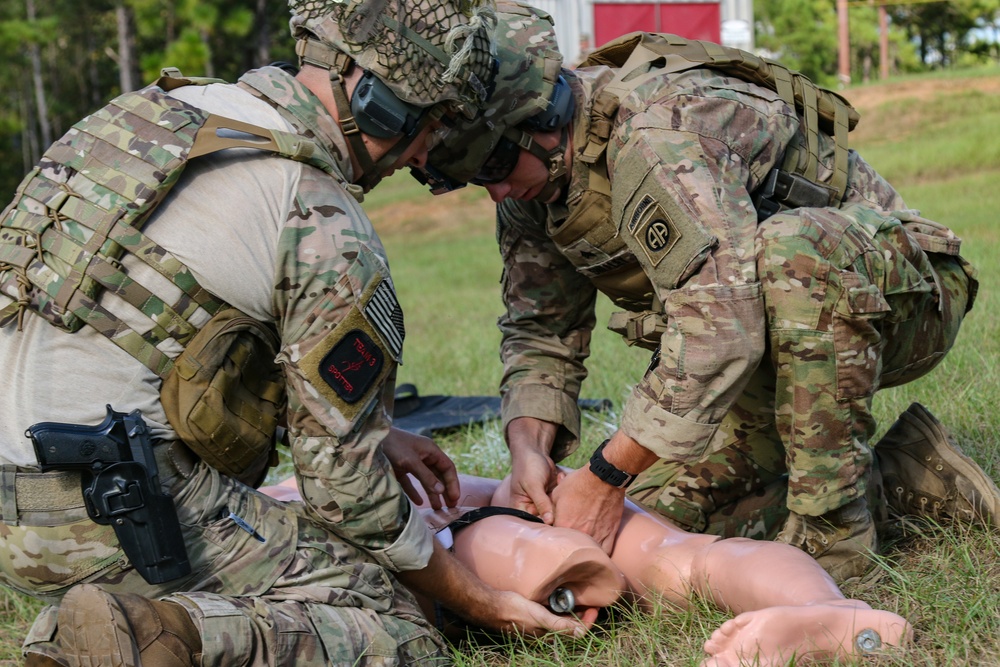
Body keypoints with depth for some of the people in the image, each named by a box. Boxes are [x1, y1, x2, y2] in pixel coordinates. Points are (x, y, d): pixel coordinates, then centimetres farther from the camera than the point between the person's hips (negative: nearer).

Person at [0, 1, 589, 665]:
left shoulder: (163, 112, 13)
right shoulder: (328, 231, -12)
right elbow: (343, 481, -7)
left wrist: (374, 435, 26)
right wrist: (478, 600, 7)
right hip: (124, 508, -8)